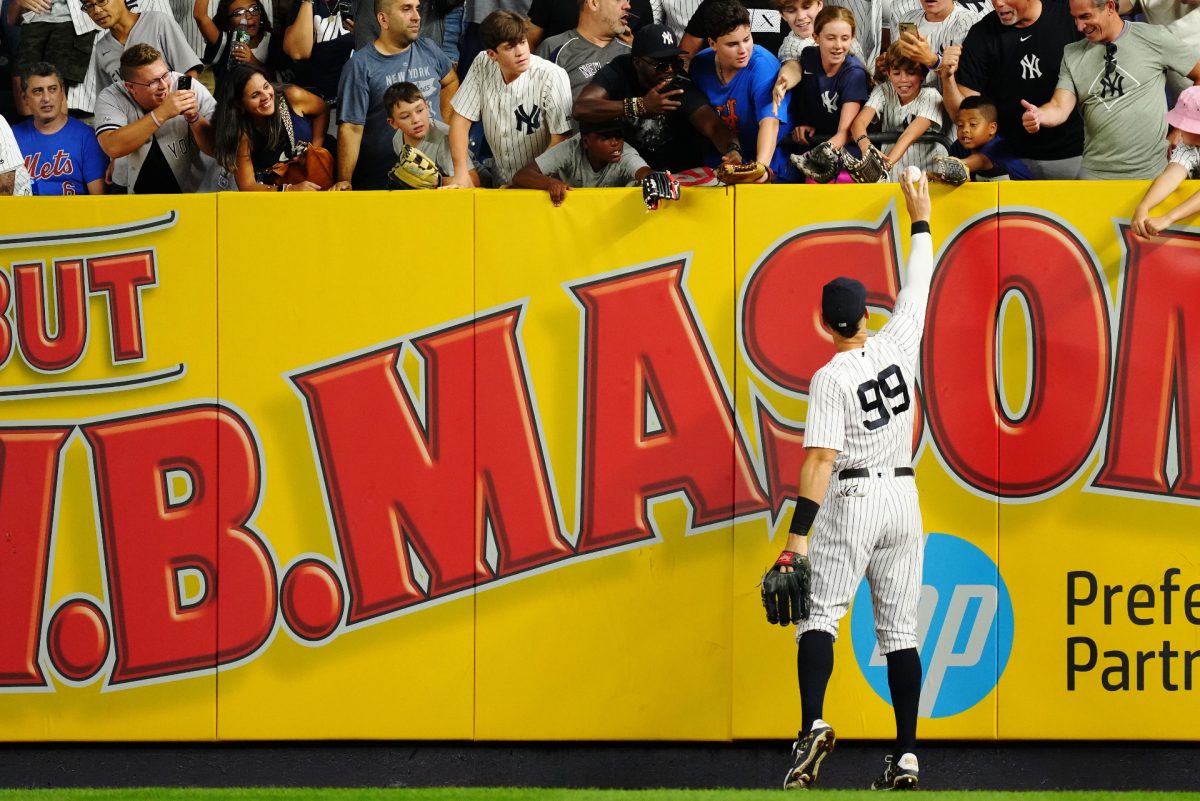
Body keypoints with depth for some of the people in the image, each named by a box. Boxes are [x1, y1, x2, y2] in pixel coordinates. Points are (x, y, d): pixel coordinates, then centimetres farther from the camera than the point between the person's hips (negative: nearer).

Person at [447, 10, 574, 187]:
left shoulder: (552, 77, -15)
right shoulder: (482, 66, -3)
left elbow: (560, 141, -14)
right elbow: (461, 119, 1)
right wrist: (461, 173, -10)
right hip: (498, 185, 5)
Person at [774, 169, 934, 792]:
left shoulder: (831, 378, -12)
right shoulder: (896, 346, -1)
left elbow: (821, 460, -19)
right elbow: (917, 291, 16)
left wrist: (797, 536, -20)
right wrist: (920, 221, 30)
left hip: (851, 501, -5)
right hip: (904, 498, 5)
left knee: (818, 616, -5)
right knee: (899, 630, 6)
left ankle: (813, 725, -29)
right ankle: (906, 755, 1)